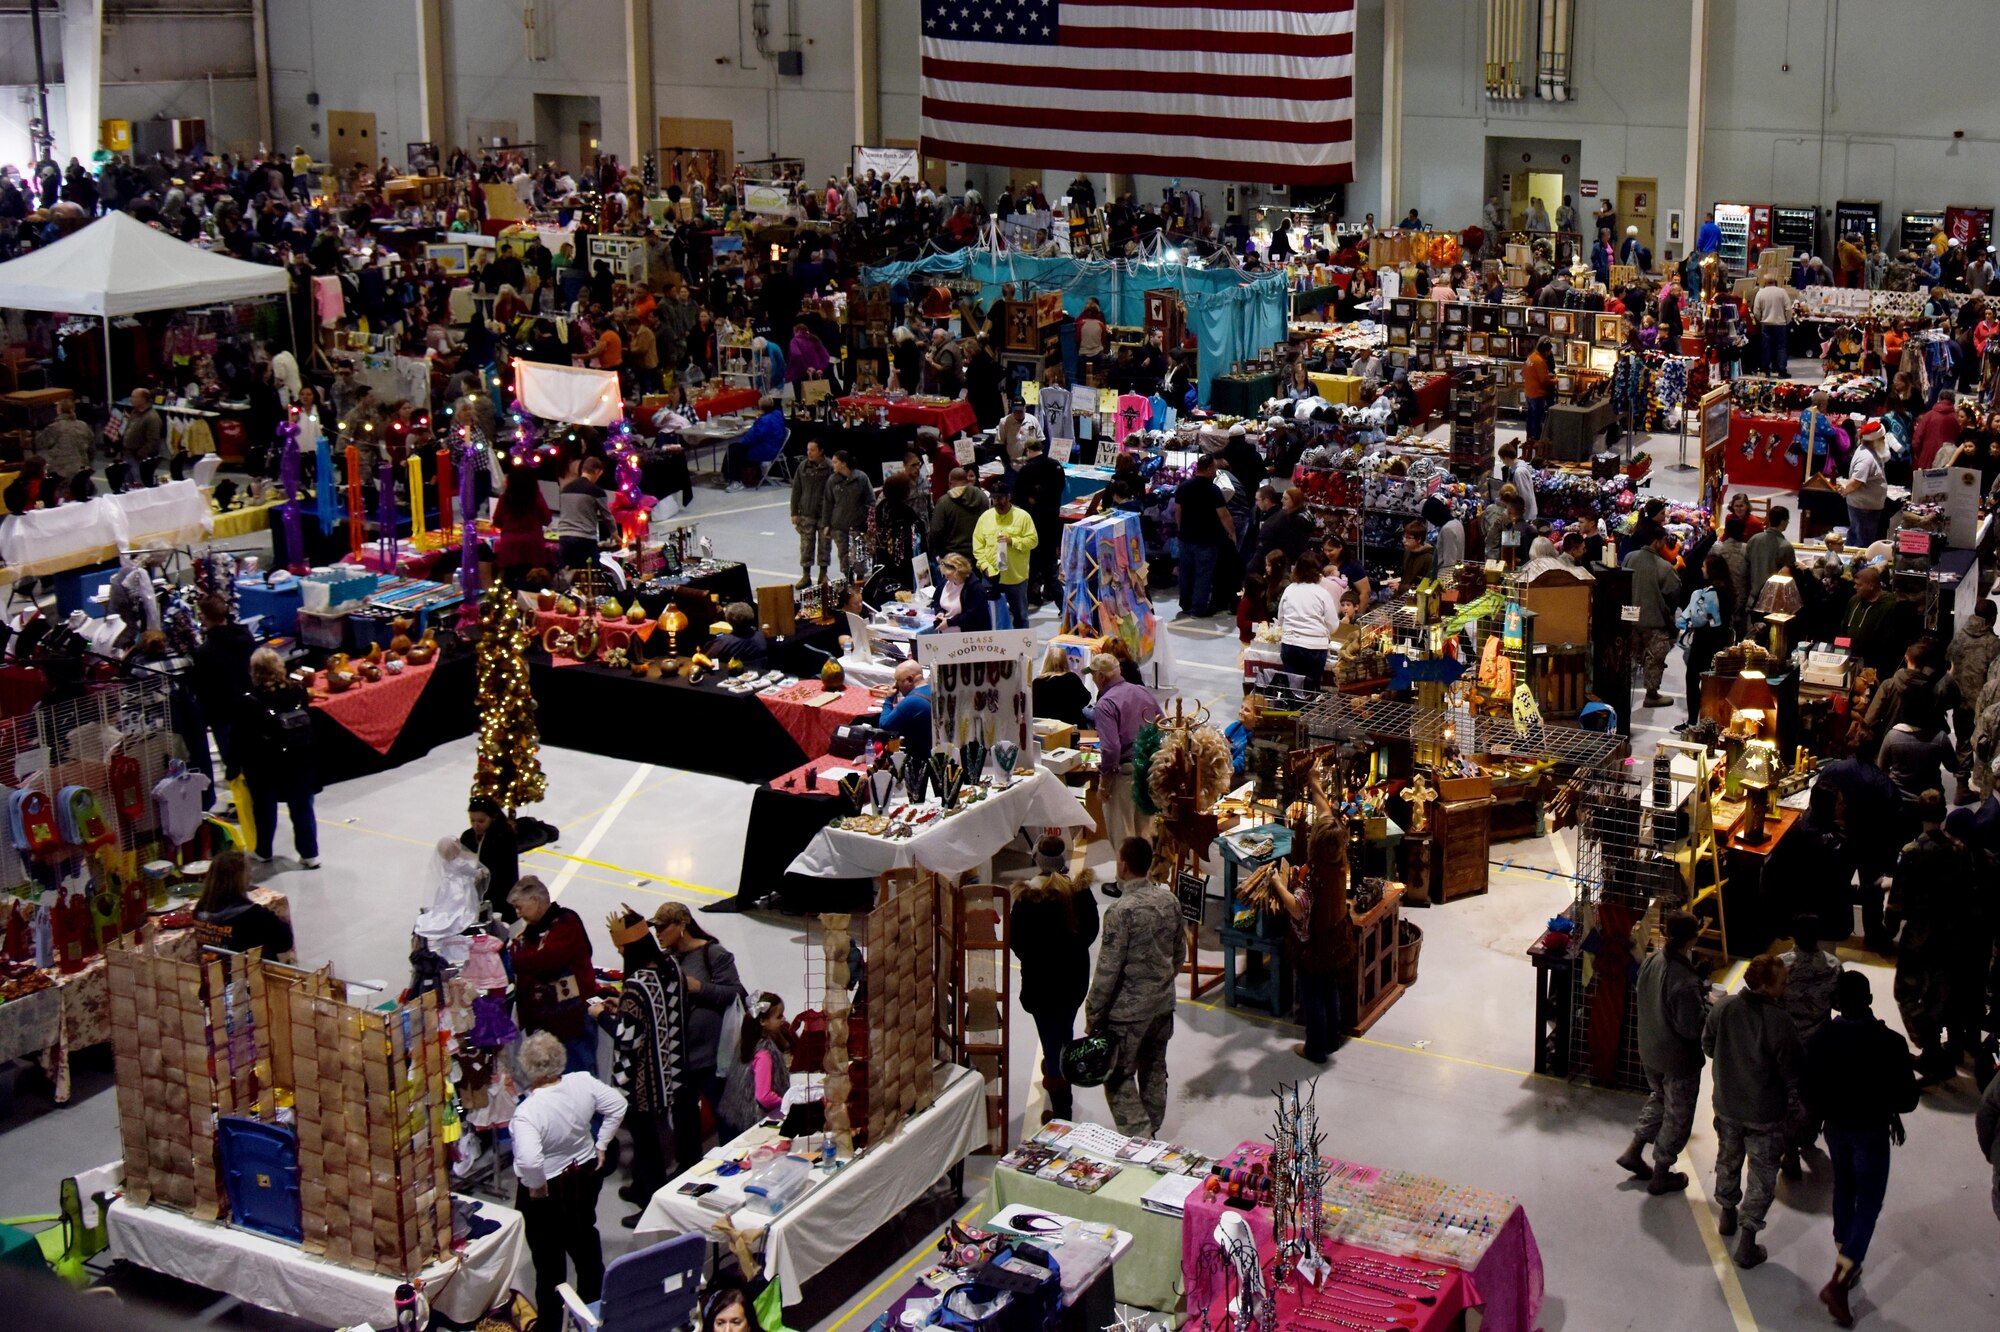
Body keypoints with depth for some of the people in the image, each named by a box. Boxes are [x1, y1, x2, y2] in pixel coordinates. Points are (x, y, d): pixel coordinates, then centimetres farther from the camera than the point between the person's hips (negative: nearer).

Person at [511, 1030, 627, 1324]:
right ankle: (593, 1302, 45)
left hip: (547, 1190, -6)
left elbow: (529, 1160, -43)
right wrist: (601, 1146, 5)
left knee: (548, 1255, 14)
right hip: (586, 1175, 6)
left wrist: (535, 1187, -23)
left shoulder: (527, 1112, -33)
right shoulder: (582, 1082, -16)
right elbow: (617, 1105, -3)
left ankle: (551, 1318, 30)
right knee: (584, 1239, 27)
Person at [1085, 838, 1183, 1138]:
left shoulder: (1121, 911, -24)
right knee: (1155, 1071, 20)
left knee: (1119, 1078, 5)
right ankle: (1151, 1134, 33)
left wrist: (1093, 1015, -10)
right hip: (1163, 1004, 7)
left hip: (1127, 1011, -7)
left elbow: (1108, 970, -20)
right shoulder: (1170, 900, -3)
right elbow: (1180, 953, 9)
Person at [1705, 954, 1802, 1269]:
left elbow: (1708, 1047, 3)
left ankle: (1728, 1214, 48)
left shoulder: (1722, 1009, -14)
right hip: (1765, 1113, -4)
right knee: (1762, 1176, 11)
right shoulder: (1779, 1023, -29)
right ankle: (1747, 1243, 13)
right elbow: (1791, 1074, -20)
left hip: (1727, 1104, 5)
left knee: (1728, 1160, 27)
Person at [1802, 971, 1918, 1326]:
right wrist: (1890, 1109, 4)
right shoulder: (1889, 1042, -25)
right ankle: (1839, 1283, -4)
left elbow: (1807, 1091, -6)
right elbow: (1907, 1098, -18)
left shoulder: (1821, 1039, -15)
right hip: (1872, 1131, -4)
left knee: (1844, 1192, 24)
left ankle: (1846, 1264, 38)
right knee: (1868, 1204, 6)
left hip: (1836, 1127, 4)